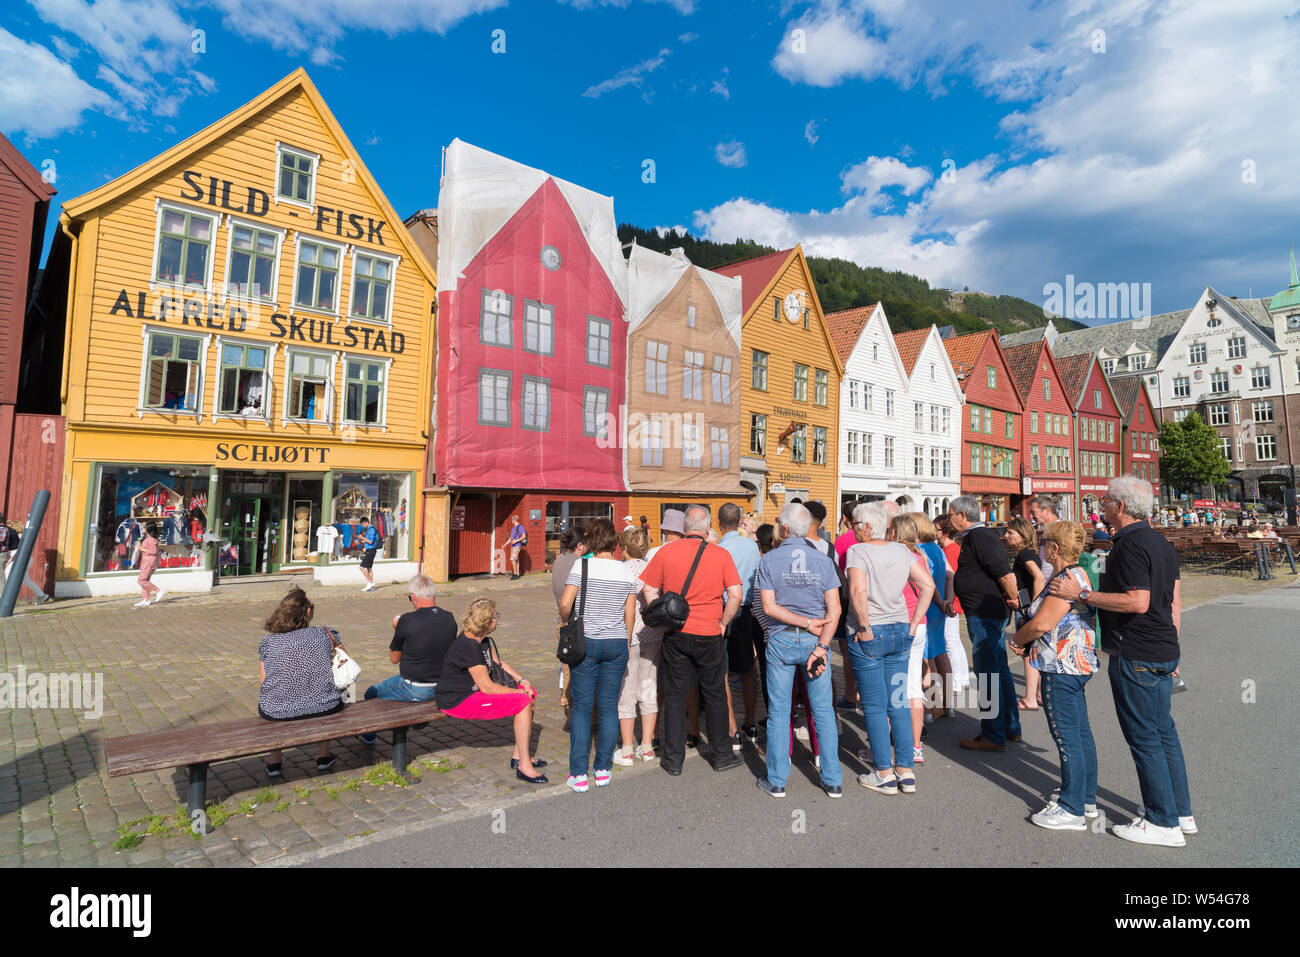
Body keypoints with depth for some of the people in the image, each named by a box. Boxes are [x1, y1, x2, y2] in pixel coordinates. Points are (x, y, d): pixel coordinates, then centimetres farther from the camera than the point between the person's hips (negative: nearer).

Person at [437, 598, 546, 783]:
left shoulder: (481, 639, 4)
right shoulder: (469, 646, -26)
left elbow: (497, 661, 17)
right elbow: (487, 687, -24)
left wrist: (522, 680, 4)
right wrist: (520, 693, -14)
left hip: (475, 691, 10)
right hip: (459, 701, -10)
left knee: (531, 692, 5)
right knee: (523, 702, -20)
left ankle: (520, 755, 11)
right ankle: (524, 766, -13)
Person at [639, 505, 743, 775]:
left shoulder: (666, 552, -2)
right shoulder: (721, 554, -5)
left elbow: (650, 592, 0)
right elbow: (736, 594, -9)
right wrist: (722, 623, 3)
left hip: (675, 634, 1)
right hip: (710, 635, -1)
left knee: (674, 695, 11)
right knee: (714, 695, 14)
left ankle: (673, 758, 18)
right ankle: (722, 754, 25)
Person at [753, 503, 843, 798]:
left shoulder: (769, 560, -5)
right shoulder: (823, 561, 0)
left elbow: (769, 607, -11)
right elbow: (834, 610, -7)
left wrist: (806, 623, -8)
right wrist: (821, 646, -11)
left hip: (781, 640, -1)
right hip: (816, 640, 2)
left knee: (778, 711, 7)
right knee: (823, 710, 10)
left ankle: (777, 780, 16)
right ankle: (832, 781, 17)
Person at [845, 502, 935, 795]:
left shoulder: (858, 551, -12)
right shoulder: (902, 551, 6)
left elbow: (858, 591, -27)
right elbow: (928, 585, 5)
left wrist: (865, 628, -16)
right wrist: (913, 624, 6)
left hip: (867, 637, -6)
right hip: (900, 633, 6)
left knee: (874, 707, 4)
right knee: (898, 704, 13)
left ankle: (885, 775, 11)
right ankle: (906, 772, 19)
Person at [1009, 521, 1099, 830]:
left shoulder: (1066, 579, -20)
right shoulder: (1077, 574, 13)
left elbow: (1041, 624, -25)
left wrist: (1017, 639, -6)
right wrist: (1027, 641, 5)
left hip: (1062, 668, -11)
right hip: (1078, 665, 11)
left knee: (1067, 737, -2)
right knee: (1080, 733, 18)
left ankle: (1072, 810, 8)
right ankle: (1086, 798, 31)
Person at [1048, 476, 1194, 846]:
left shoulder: (1131, 544, -19)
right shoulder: (1161, 542, 12)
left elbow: (1138, 602, -26)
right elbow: (1174, 602, 15)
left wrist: (1082, 594, -21)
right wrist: (1170, 649, 21)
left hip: (1134, 657, -10)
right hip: (1163, 655, 10)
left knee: (1144, 736, 1)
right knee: (1164, 731, 18)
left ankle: (1163, 823, 10)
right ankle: (1181, 812, 30)